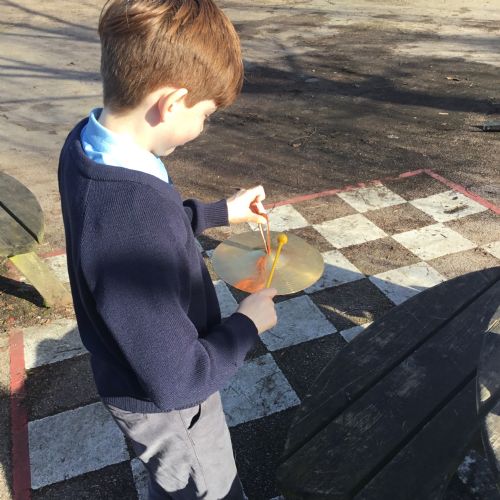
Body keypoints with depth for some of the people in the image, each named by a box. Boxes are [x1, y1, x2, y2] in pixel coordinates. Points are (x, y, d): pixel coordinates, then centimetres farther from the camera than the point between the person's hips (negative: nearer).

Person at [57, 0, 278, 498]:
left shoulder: (86, 142, -13)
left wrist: (220, 212, 6)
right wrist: (247, 324, -18)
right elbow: (176, 380, -33)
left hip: (127, 365, 7)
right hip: (164, 402, -7)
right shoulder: (134, 228, -43)